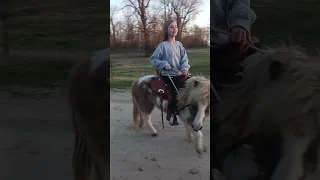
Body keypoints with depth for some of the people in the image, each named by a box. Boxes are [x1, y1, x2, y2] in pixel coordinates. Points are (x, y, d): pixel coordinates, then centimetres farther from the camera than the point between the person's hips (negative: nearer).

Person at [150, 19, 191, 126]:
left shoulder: (179, 44, 10)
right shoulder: (163, 45, -5)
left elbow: (184, 58, 7)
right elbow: (153, 59, -4)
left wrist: (185, 68, -13)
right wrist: (164, 64, -17)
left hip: (180, 75, 6)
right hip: (168, 76, -6)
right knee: (177, 94, -21)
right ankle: (171, 111, 9)